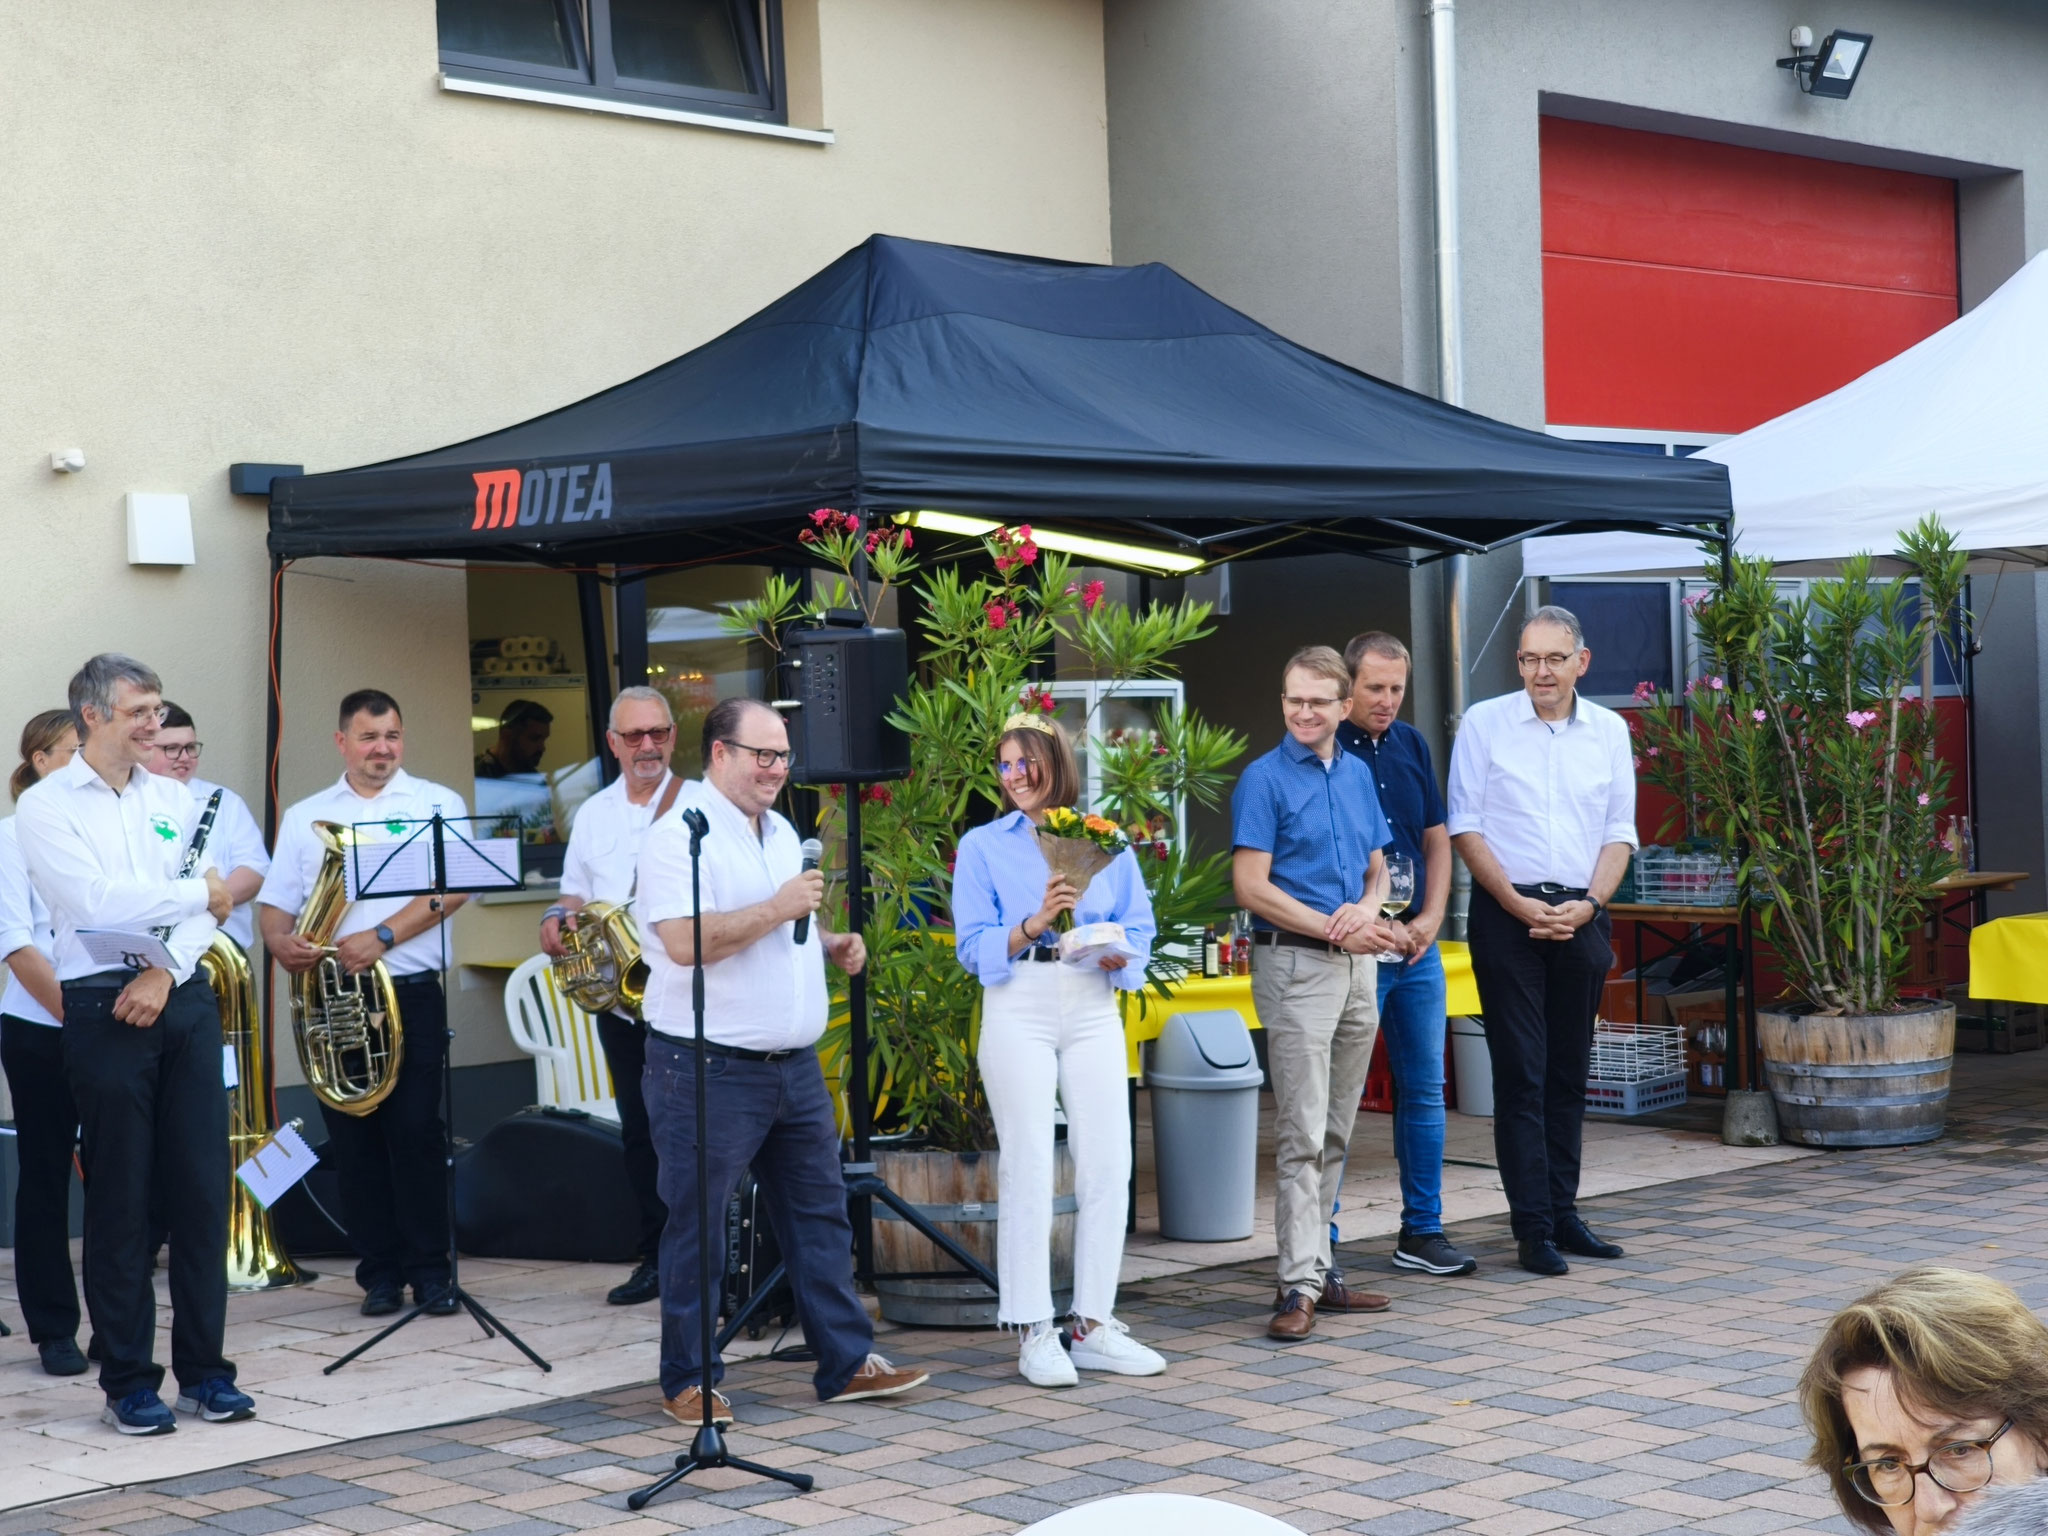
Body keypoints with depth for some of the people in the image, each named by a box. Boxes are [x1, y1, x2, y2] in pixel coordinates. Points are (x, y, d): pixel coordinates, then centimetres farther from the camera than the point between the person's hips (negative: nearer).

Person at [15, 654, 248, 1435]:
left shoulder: (174, 799, 13)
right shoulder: (45, 805, -3)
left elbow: (212, 905, 5)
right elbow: (96, 903, -16)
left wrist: (166, 969, -11)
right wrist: (194, 892, -6)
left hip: (183, 999, 4)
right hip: (104, 1008, -4)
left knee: (202, 1188, 5)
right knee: (119, 1198, 1)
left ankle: (204, 1369, 14)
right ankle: (128, 1381, 9)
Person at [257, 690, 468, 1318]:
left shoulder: (435, 804, 6)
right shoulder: (304, 817, 15)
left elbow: (451, 889, -7)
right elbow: (274, 903, 10)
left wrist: (382, 938, -17)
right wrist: (283, 944, -12)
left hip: (410, 992, -3)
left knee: (417, 1134, -5)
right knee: (353, 1138, 3)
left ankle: (430, 1271, 3)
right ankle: (379, 1273, 11)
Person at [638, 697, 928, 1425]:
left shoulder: (780, 833, 15)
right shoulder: (680, 836, -13)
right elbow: (684, 941, -25)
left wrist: (830, 941, 8)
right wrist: (777, 909, -22)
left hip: (794, 1064, 8)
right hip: (708, 1068, -8)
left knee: (820, 1213, 10)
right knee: (696, 1228, 1)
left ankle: (846, 1363, 17)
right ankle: (687, 1380, 11)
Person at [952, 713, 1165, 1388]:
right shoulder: (982, 846, 6)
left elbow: (1139, 924, 10)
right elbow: (973, 945, -1)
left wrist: (1118, 952, -11)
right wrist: (1036, 922, -17)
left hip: (1094, 1007, 3)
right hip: (1018, 1009, -2)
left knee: (1107, 1165, 0)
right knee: (1028, 1167, -4)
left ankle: (1094, 1324, 10)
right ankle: (1034, 1332, 2)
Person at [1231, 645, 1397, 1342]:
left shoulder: (1358, 774, 13)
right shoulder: (1264, 778, -6)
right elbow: (1252, 887, -11)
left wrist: (1366, 910, -5)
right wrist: (1338, 930, -14)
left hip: (1358, 968, 7)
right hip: (1296, 964, -7)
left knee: (1336, 1131, 11)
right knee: (1302, 1133, -9)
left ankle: (1323, 1269, 18)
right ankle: (1299, 1284, -9)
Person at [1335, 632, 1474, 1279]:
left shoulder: (1411, 745, 10)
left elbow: (1437, 840, 15)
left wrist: (1428, 919, 1)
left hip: (1417, 950, 6)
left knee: (1424, 1091, 10)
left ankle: (1421, 1232, 19)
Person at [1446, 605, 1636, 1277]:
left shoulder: (1609, 731, 9)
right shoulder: (1484, 723, 0)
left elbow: (1619, 833, 9)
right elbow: (1465, 826, -2)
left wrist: (1588, 904, -7)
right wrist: (1518, 904, -10)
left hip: (1581, 915, 3)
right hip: (1507, 913, -3)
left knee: (1569, 1071, 9)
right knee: (1521, 1072, -5)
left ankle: (1562, 1213, 17)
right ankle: (1532, 1228, -3)